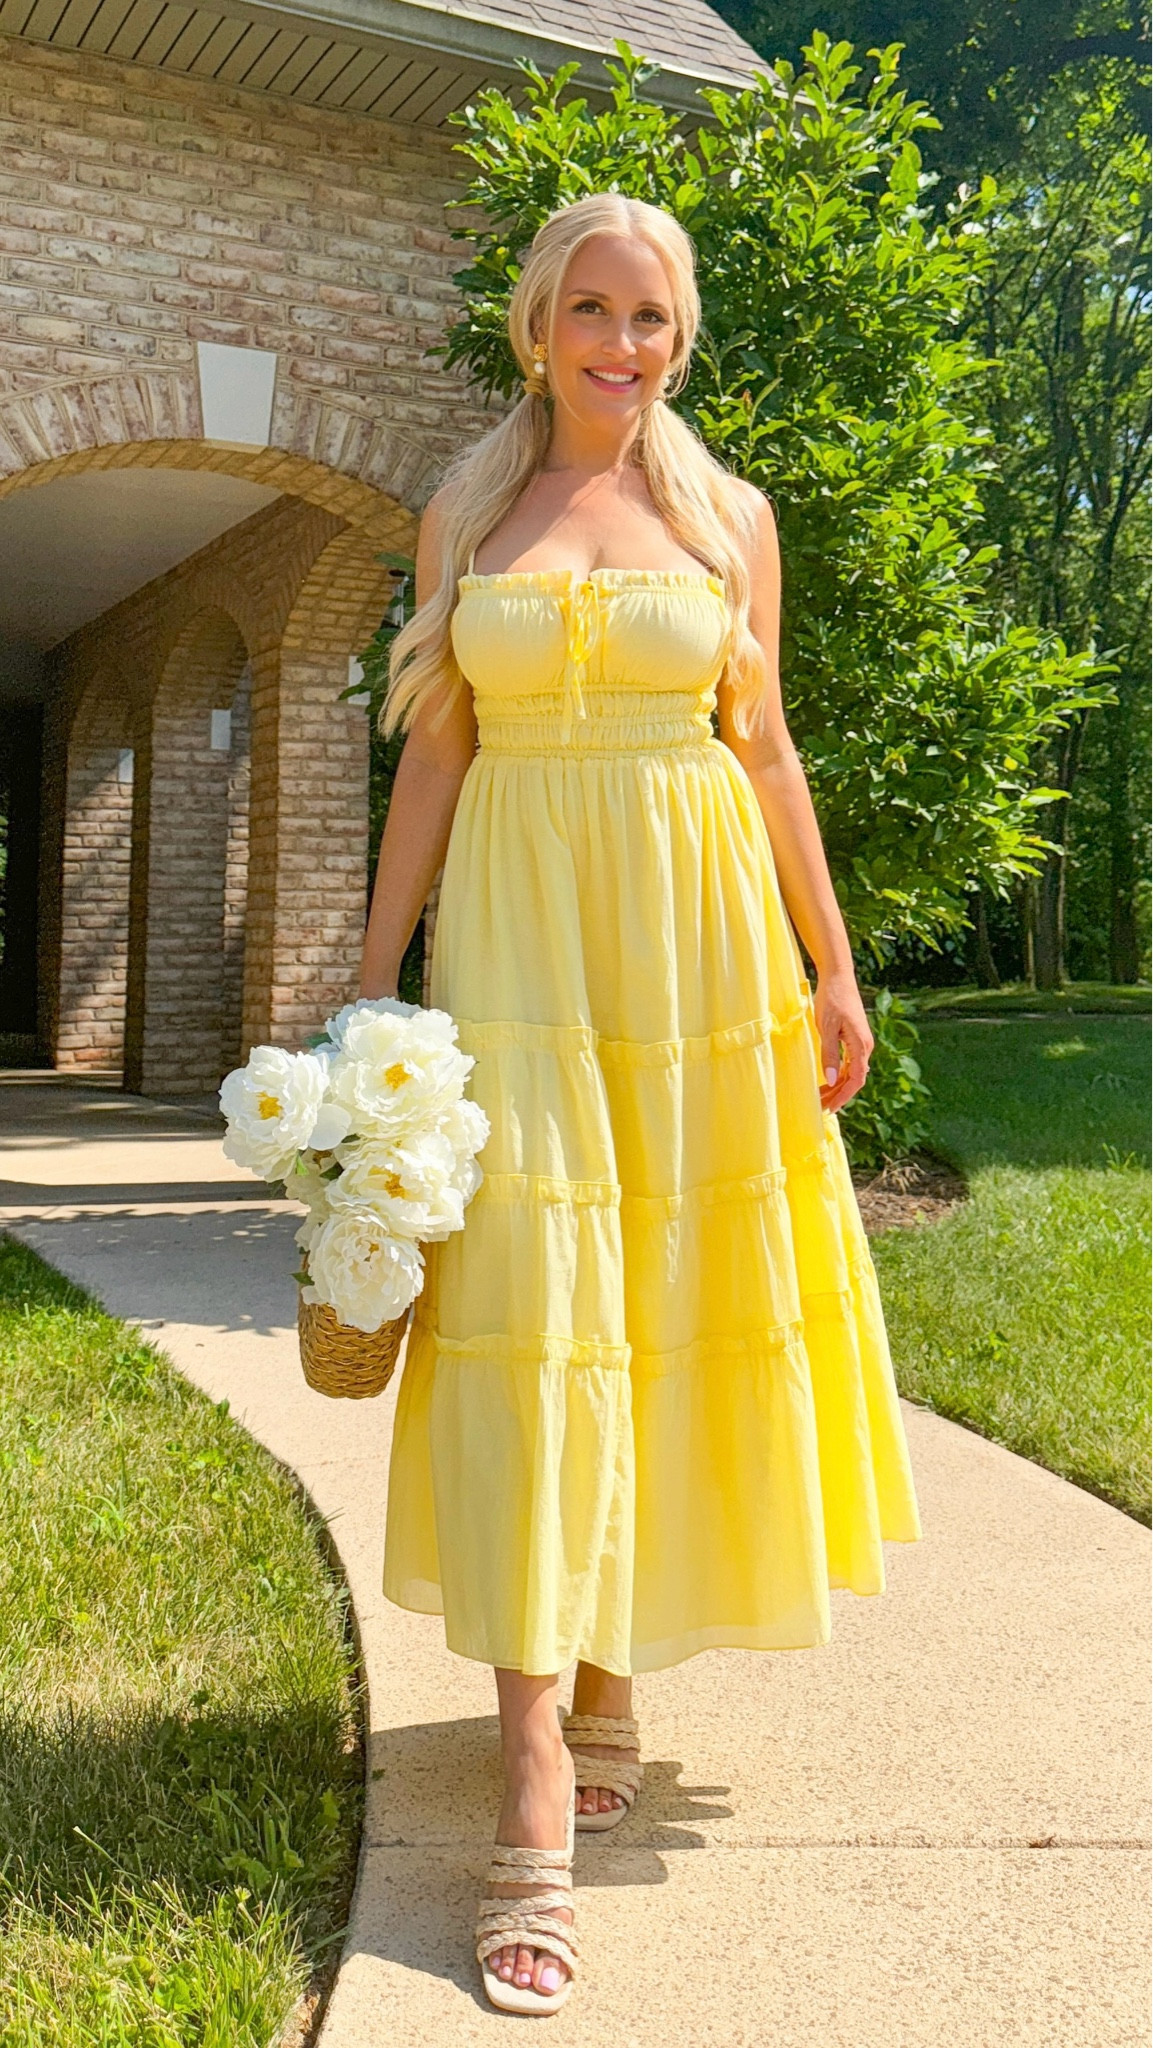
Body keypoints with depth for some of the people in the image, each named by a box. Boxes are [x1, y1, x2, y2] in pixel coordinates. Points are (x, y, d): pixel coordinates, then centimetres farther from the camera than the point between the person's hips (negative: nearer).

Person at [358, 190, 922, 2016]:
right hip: (515, 925, -1)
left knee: (661, 1292, 3)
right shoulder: (464, 515, 11)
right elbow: (434, 757, 8)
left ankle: (613, 1668, 23)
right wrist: (375, 975, 3)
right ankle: (537, 1791, -8)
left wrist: (833, 967, 6)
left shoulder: (729, 515, 11)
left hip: (696, 927, 1)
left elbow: (766, 749, 10)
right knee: (522, 1296, -10)